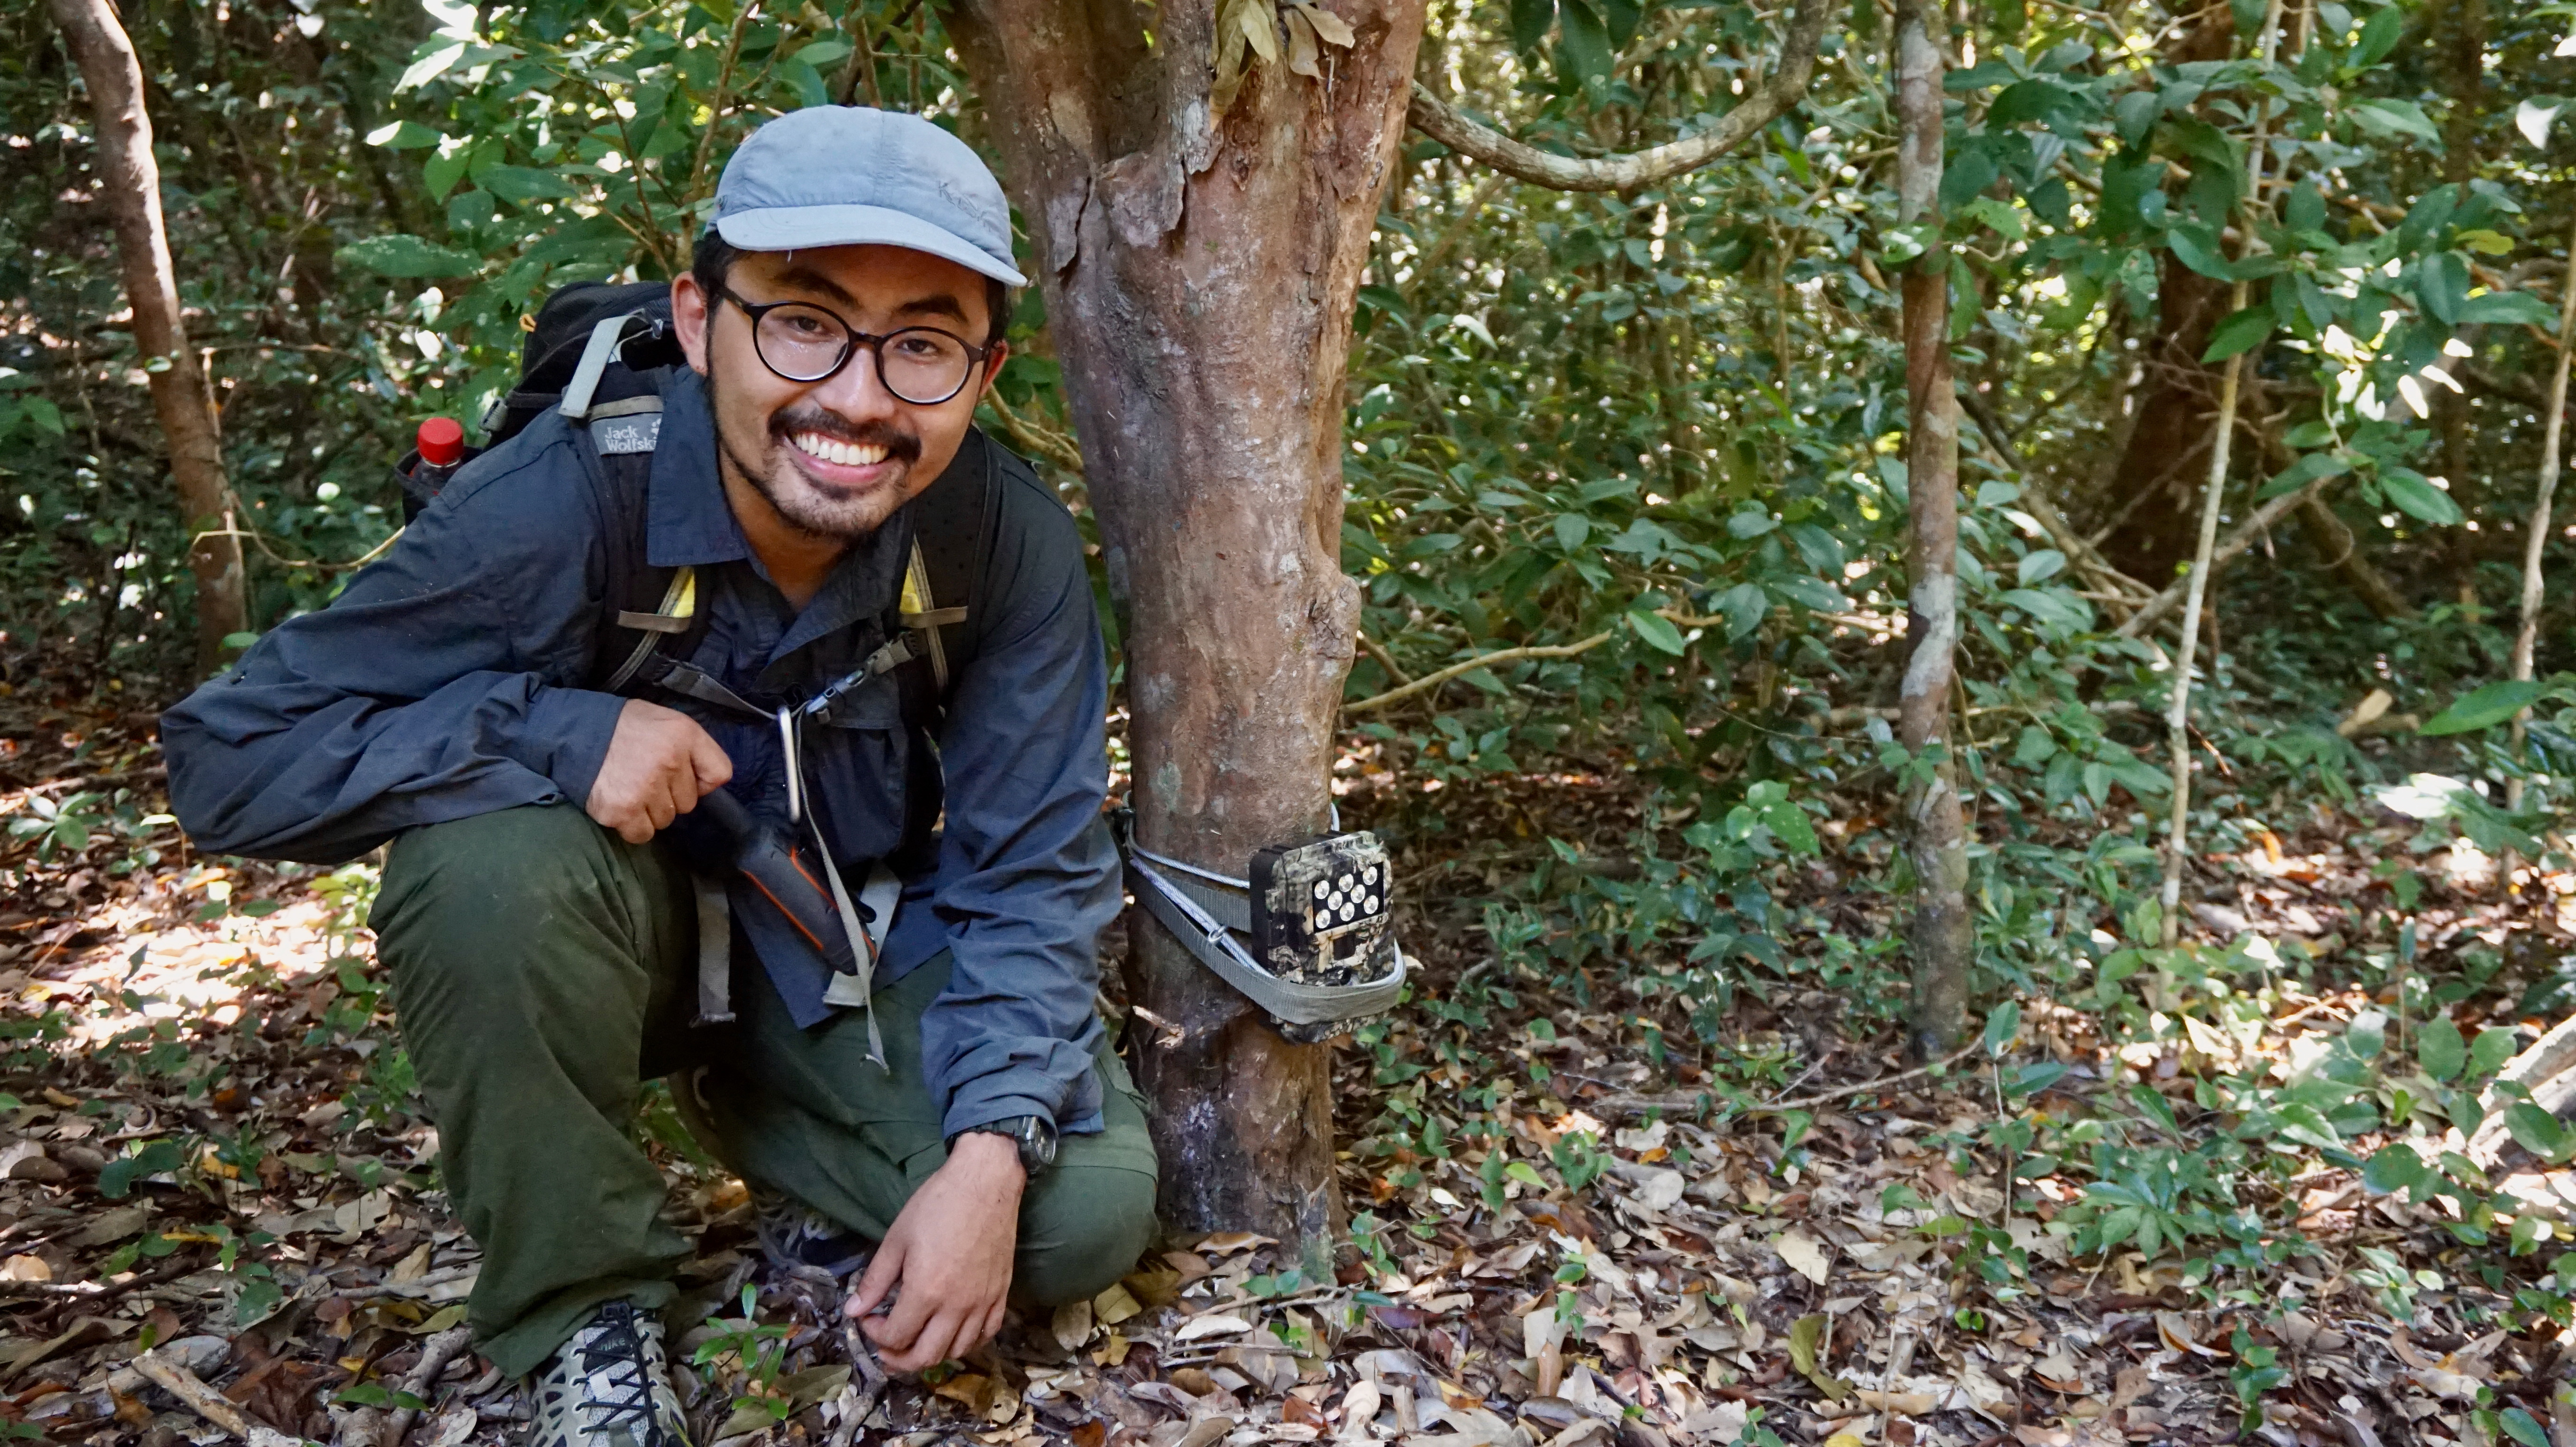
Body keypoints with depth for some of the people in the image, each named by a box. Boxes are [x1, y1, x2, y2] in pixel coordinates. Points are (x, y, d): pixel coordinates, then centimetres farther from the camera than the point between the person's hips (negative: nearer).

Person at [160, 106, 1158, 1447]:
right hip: (629, 922, -1)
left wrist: (989, 1155, -27)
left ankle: (764, 1120, 12)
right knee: (493, 867, -35)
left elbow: (1029, 873, -14)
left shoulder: (1012, 542, -21)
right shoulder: (555, 506, -27)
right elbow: (227, 757, -22)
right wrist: (559, 733, -37)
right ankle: (584, 1313, -9)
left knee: (1088, 1210, -17)